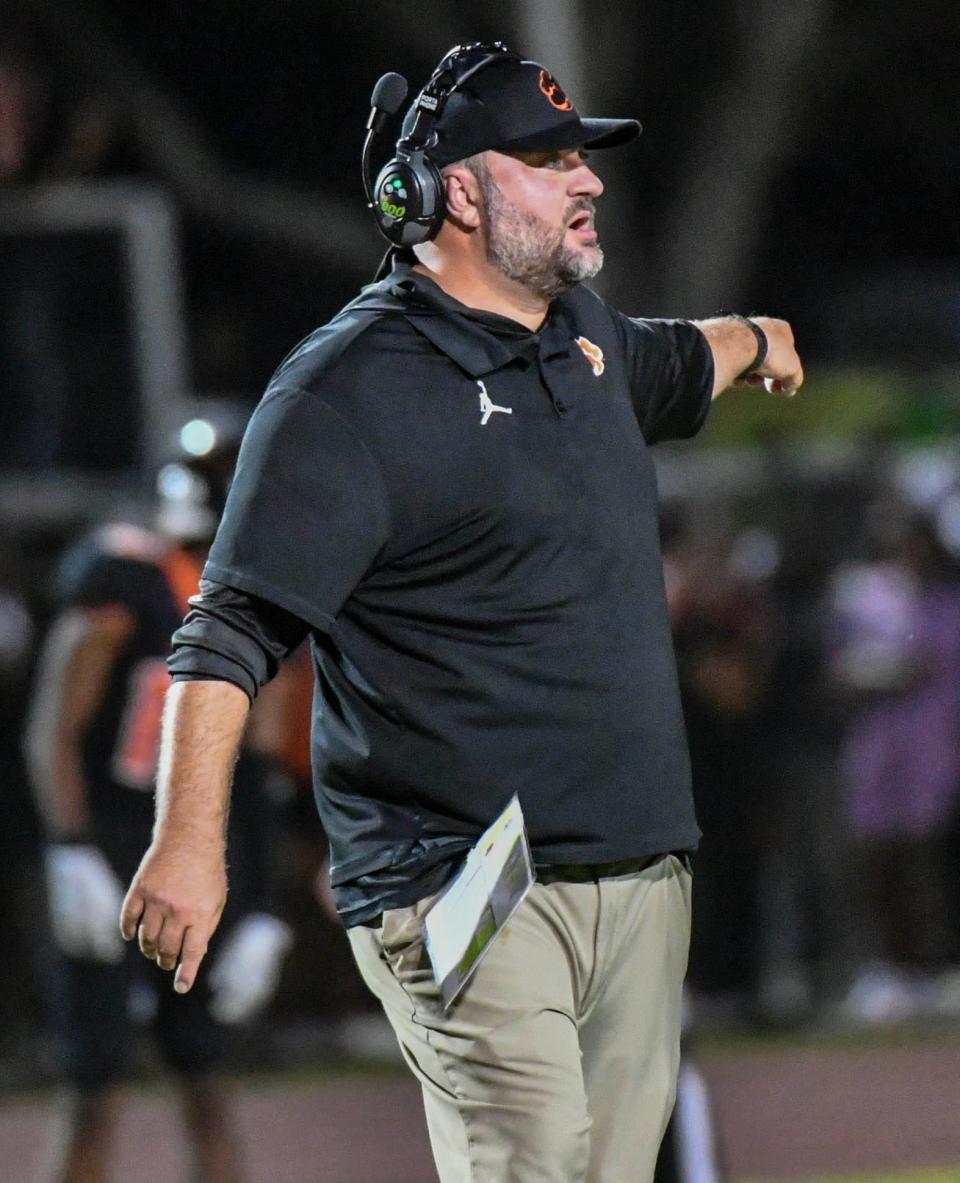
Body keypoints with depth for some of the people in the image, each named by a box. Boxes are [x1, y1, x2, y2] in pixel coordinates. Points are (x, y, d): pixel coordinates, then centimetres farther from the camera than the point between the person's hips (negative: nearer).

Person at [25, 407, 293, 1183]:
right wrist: (73, 853, -23)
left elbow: (252, 782, 14)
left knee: (210, 1091, 5)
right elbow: (54, 734, -13)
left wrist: (262, 916, 12)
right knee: (97, 1098, -6)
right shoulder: (123, 586, -10)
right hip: (106, 866, -6)